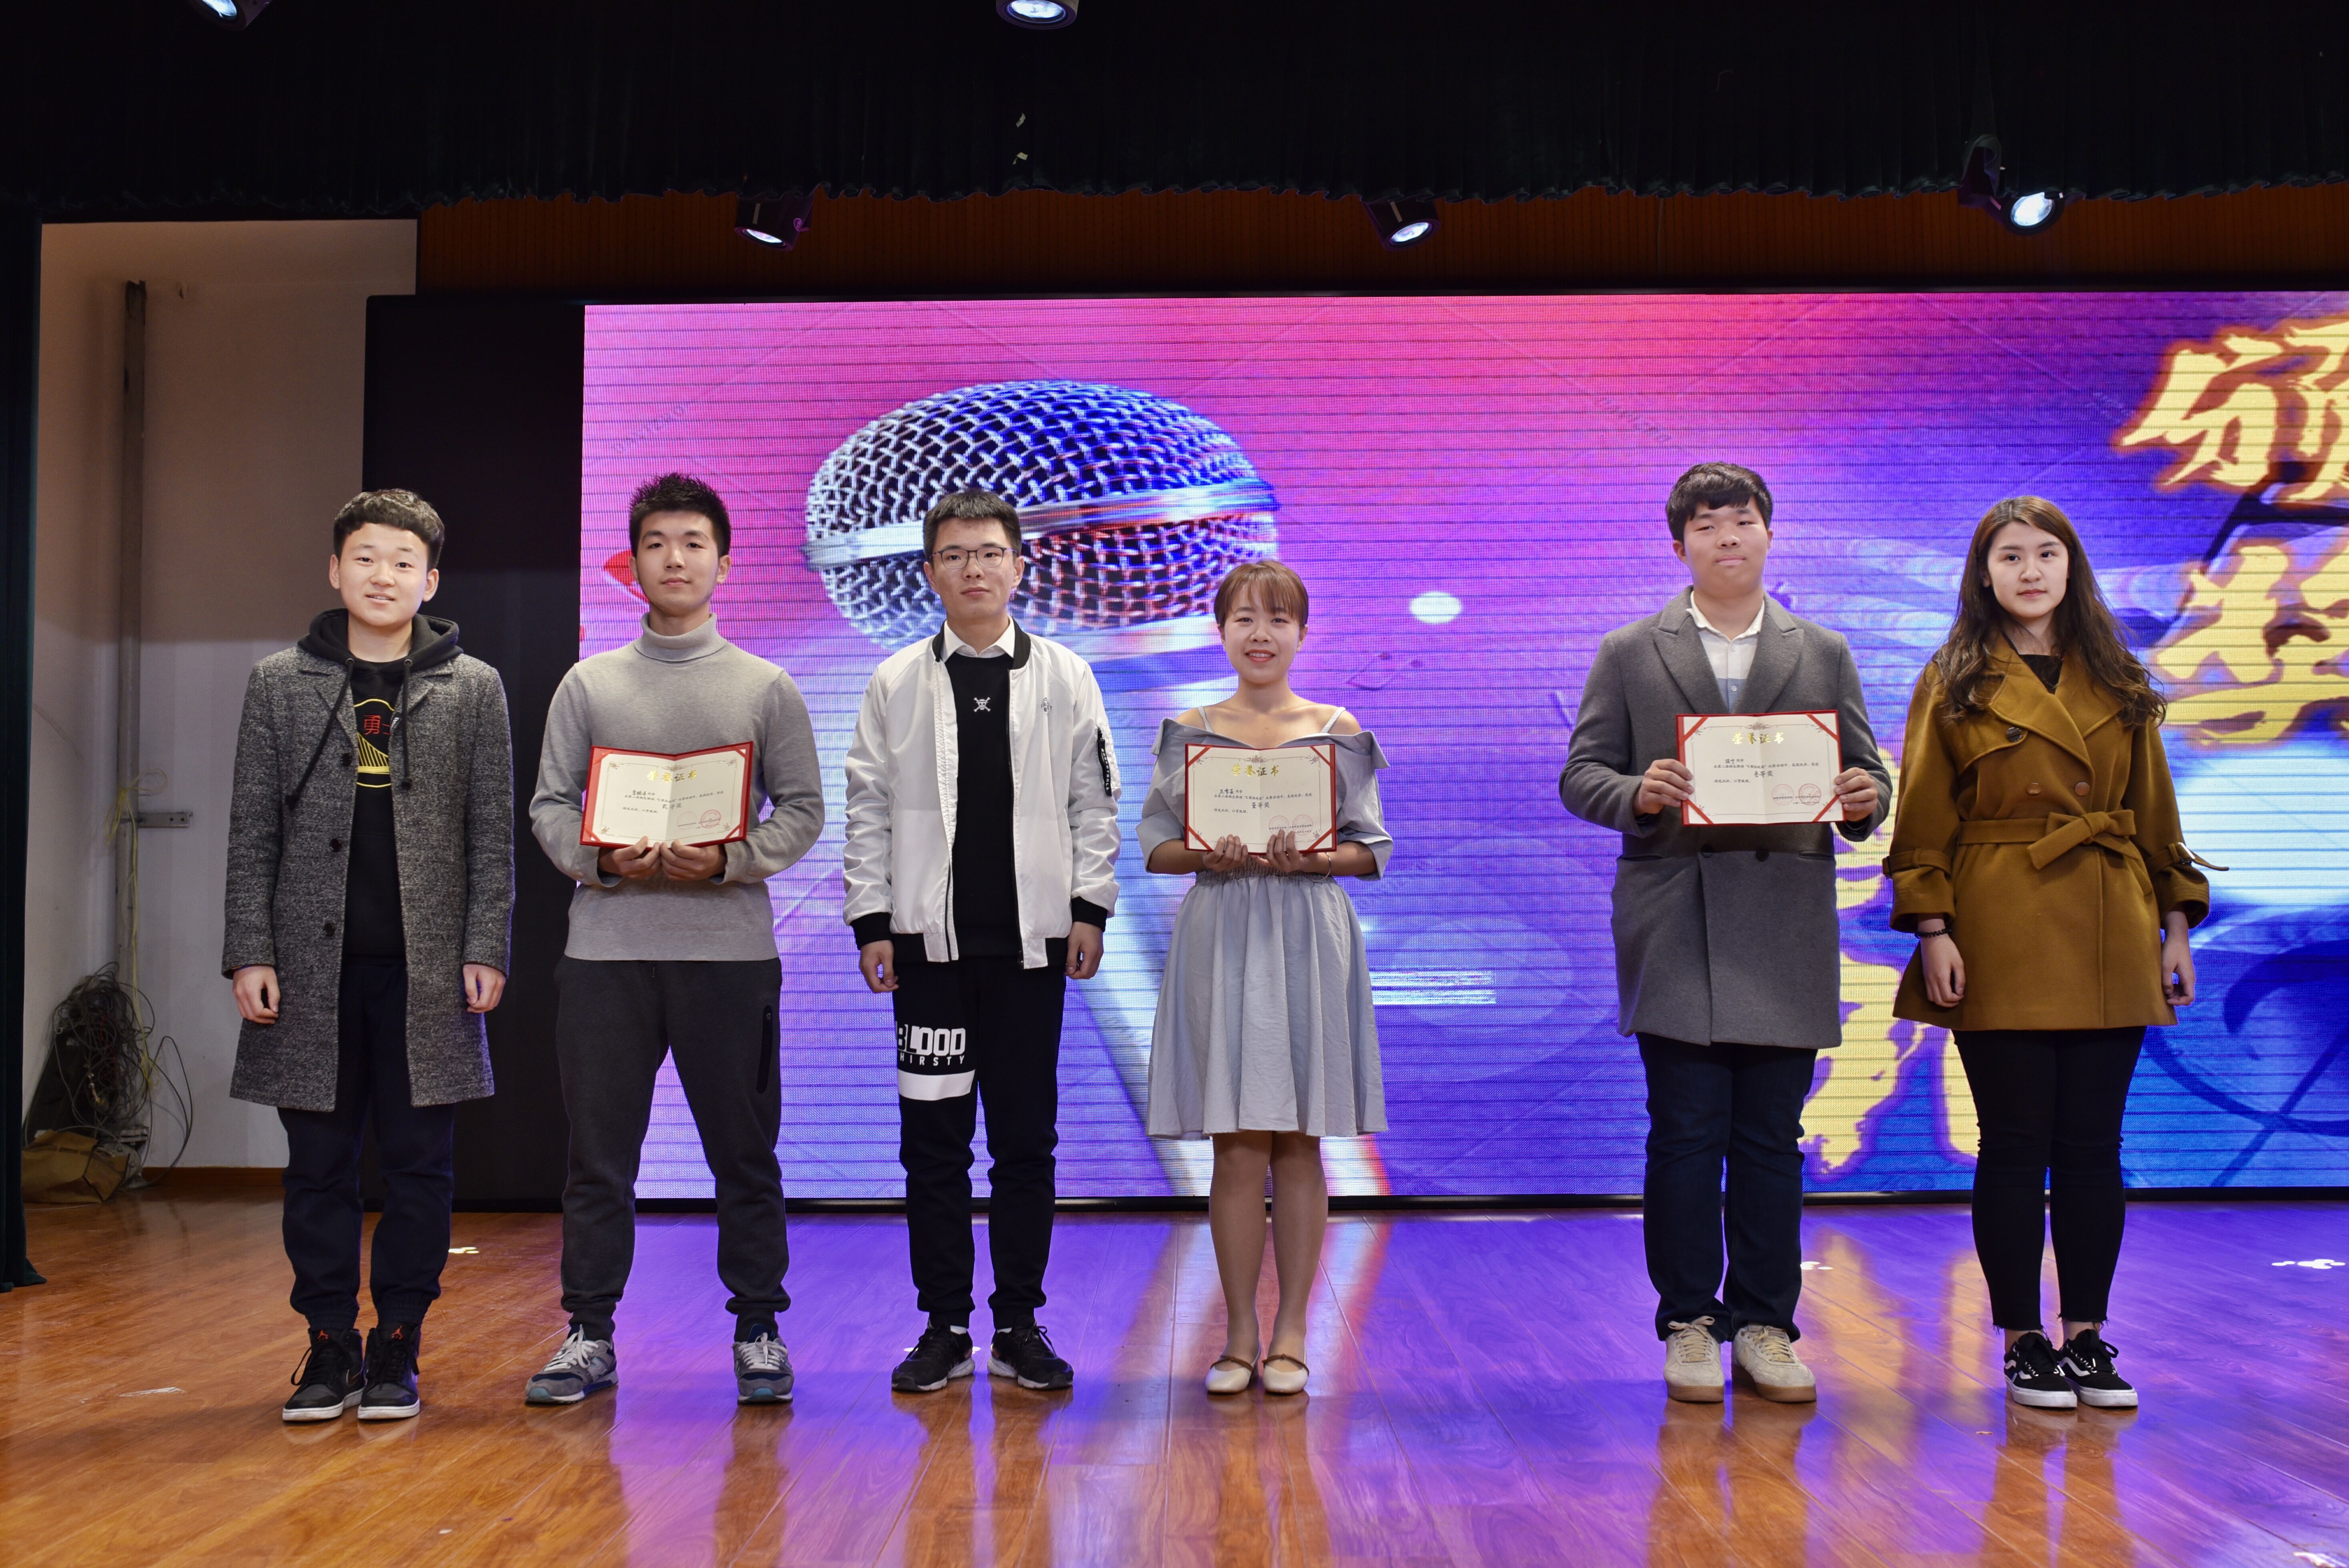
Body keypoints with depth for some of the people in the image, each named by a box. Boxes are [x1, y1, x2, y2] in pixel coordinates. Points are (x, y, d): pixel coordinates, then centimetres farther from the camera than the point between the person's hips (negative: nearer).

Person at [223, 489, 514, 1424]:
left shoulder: (472, 689, 7)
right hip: (312, 966, 1)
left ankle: (396, 1348, 14)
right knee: (319, 1165, 5)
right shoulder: (279, 684, 9)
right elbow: (253, 832, 7)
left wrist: (485, 950, -3)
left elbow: (492, 834, 5)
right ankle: (330, 1347, 16)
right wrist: (249, 953, -1)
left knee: (420, 1167, 3)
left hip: (427, 967, 0)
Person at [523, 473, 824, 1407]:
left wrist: (729, 860, -12)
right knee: (598, 1151, 5)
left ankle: (758, 1330, 15)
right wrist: (602, 858, -10)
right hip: (606, 949, 1)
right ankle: (590, 1334, 16)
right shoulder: (589, 685, 12)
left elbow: (802, 810, 6)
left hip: (730, 948, -1)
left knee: (744, 1150, 3)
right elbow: (550, 805, 10)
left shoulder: (765, 688, 8)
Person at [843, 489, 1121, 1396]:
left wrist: (1089, 909, -1)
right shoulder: (896, 683, 7)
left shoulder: (1066, 679, 7)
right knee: (934, 1139, 3)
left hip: (1032, 942, 0)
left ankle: (1020, 1328, 15)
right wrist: (871, 922, 0)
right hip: (930, 942, 0)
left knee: (1027, 1141, 5)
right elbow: (868, 810, 7)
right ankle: (943, 1328, 14)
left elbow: (1095, 804, 7)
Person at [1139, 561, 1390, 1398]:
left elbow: (1371, 850, 6)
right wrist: (1206, 854, -13)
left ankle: (1291, 1332, 11)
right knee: (1236, 1146, 0)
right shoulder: (1189, 731, 8)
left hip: (1309, 938, 0)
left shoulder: (1338, 731, 7)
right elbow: (1155, 843, 7)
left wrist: (1308, 858, -13)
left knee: (1299, 1143, 2)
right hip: (1221, 936, 0)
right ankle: (1239, 1333, 10)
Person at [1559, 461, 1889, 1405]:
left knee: (1772, 1138, 5)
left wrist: (1864, 801, -11)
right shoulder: (1630, 654, 9)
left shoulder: (1825, 656, 14)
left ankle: (1765, 1327, 14)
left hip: (1786, 931, 2)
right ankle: (1688, 1326, 11)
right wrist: (1636, 794, -16)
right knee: (1685, 1134, 0)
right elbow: (1581, 776, 5)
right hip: (1675, 928, -1)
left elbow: (1865, 779, 12)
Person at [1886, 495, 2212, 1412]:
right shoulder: (1954, 687, 2)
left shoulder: (2120, 686, 12)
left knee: (2093, 1143, 6)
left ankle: (2087, 1336, 17)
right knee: (2015, 1144, 0)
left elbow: (2156, 816, 13)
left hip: (2111, 945, 3)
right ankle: (2023, 1342, 12)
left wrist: (2176, 925, 8)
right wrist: (1932, 929, -10)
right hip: (2002, 944, -3)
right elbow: (1922, 824, -2)